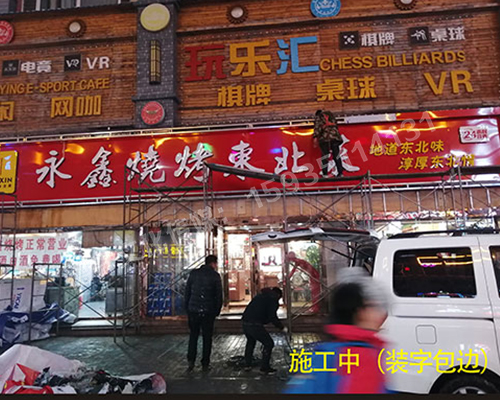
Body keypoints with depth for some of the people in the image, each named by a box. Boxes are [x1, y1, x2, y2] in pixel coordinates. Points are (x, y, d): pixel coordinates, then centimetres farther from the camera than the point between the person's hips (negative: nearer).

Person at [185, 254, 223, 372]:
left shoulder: (193, 274, 6)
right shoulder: (215, 275, -3)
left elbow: (187, 292, 8)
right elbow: (219, 296, -2)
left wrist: (187, 309, 14)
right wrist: (217, 311, 7)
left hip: (193, 310, 2)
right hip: (208, 312, -2)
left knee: (193, 336, 14)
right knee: (207, 337, 9)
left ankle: (191, 361, 6)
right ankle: (205, 364, 12)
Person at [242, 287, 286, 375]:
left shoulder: (259, 296, 24)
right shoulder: (273, 299, 1)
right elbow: (272, 316, -10)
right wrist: (282, 327, 0)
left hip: (245, 323, 8)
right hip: (255, 325, -8)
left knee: (251, 341, 32)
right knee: (269, 343, 7)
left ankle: (247, 365, 39)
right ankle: (264, 368, 12)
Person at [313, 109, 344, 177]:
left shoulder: (317, 117, 15)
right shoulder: (330, 114, 29)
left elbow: (317, 126, -2)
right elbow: (335, 124, 27)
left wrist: (315, 136, -12)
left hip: (324, 137, -4)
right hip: (334, 135, 4)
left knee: (324, 154, 0)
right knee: (336, 154, 7)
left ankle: (325, 174, -4)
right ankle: (340, 172, 5)